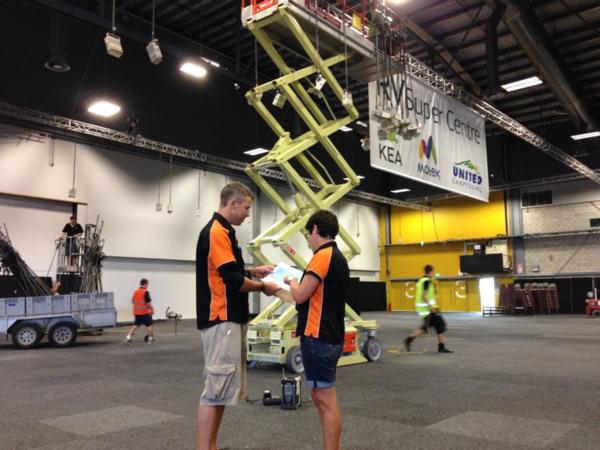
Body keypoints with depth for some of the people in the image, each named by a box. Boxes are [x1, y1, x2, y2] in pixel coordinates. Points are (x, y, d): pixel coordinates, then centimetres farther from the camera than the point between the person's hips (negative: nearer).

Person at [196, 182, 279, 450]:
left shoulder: (223, 232, 16)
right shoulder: (216, 232, -16)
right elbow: (232, 280, -20)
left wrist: (253, 272, 15)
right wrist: (262, 286, -6)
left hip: (229, 320, 11)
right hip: (222, 321, -11)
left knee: (225, 389, 13)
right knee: (216, 389, -6)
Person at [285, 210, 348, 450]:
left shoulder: (323, 255, -16)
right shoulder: (337, 256, 14)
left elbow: (300, 295, -17)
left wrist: (292, 281, 2)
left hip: (318, 337, -10)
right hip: (328, 335, 10)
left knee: (326, 400, -3)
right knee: (320, 397, 17)